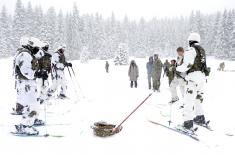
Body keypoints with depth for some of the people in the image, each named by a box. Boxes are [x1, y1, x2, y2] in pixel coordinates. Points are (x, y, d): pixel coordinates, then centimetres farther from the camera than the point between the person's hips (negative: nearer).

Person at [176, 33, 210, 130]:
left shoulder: (191, 50, -9)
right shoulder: (202, 50, 17)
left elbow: (187, 65, -17)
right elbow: (201, 64, 17)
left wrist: (177, 69, -3)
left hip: (194, 77, -9)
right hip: (202, 76, 9)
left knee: (189, 100, -9)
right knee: (198, 98, 20)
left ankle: (188, 122, -11)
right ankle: (200, 118, 28)